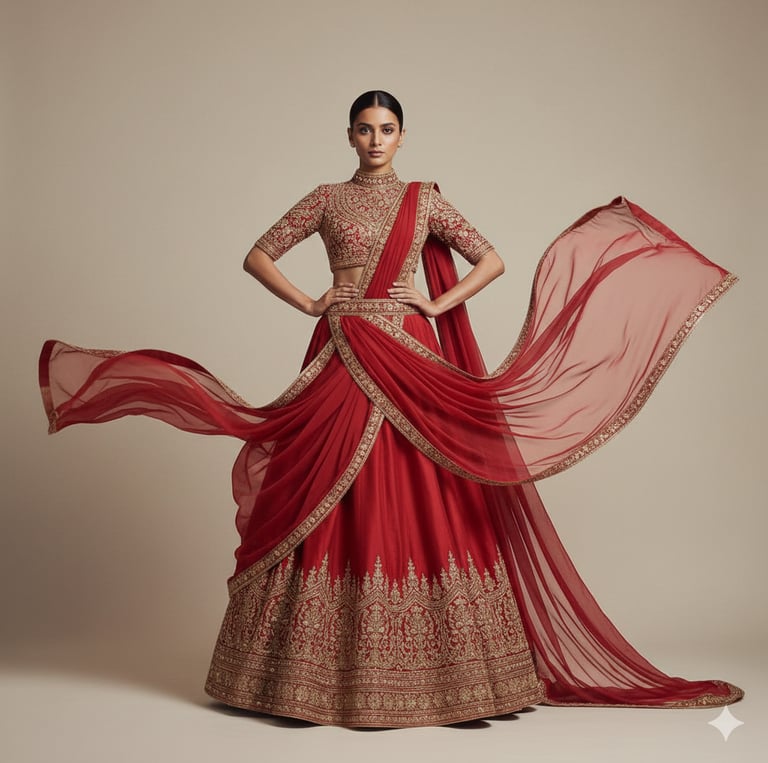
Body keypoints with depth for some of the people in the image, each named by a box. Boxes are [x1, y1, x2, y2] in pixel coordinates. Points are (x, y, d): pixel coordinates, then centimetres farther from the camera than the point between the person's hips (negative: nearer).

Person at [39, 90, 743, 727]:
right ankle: (318, 670, 8)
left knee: (423, 495, -3)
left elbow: (491, 260, 11)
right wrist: (308, 303, 0)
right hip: (341, 361, 0)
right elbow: (258, 256, 11)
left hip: (409, 359, 0)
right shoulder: (326, 199, 11)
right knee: (331, 503, -1)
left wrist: (439, 303, -1)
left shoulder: (425, 201, 11)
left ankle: (444, 668, 4)